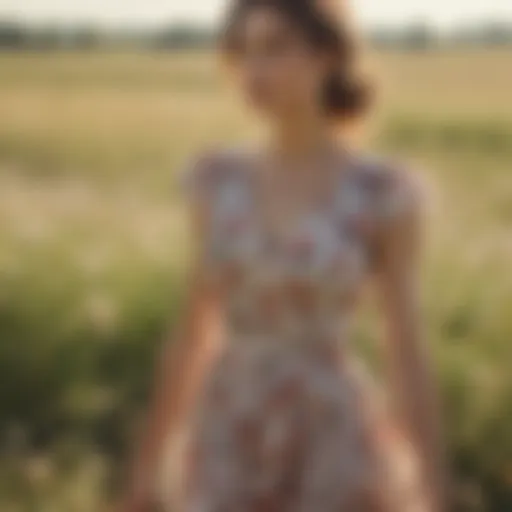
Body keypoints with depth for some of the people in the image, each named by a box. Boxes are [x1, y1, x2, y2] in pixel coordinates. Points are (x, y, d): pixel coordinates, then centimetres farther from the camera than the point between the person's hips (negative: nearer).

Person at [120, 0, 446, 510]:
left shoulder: (383, 192, -8)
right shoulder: (219, 181, 3)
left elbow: (407, 352, -5)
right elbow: (196, 335, 9)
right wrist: (145, 469, 12)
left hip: (334, 452, -3)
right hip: (234, 456, 4)